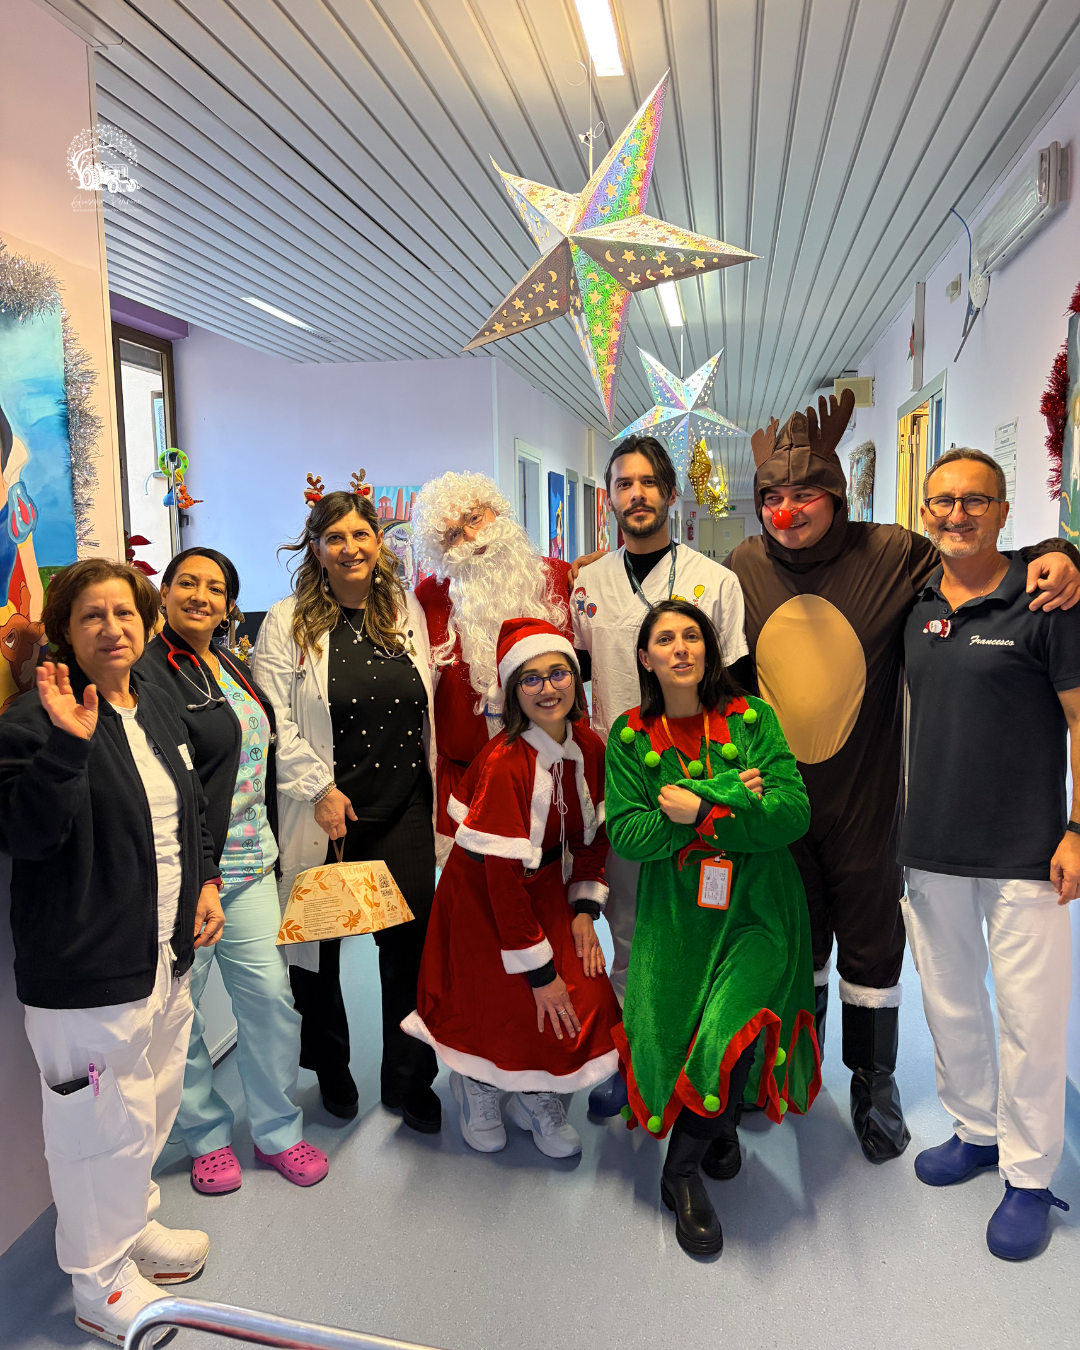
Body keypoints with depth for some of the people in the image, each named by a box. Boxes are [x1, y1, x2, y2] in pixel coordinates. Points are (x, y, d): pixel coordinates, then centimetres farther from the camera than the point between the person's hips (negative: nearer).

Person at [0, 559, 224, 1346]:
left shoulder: (158, 707, 8)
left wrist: (206, 880, 7)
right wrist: (69, 744, -37)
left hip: (167, 954, 8)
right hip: (87, 966, -8)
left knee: (154, 1102, 23)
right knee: (105, 1118, 6)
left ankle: (134, 1226, 47)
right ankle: (100, 1281, 30)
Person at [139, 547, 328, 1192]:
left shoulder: (235, 669, 13)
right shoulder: (149, 673, -12)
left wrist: (271, 848, 19)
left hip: (250, 866, 7)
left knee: (271, 995, 8)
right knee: (180, 1008, 9)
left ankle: (279, 1131, 25)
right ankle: (207, 1135, 30)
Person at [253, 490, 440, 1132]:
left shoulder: (408, 611, 7)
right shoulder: (289, 622, -4)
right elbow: (274, 721, -8)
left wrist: (435, 789, 9)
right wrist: (319, 788, -13)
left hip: (404, 809, 2)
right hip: (324, 812, -2)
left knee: (412, 938, 3)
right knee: (319, 943, 11)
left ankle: (410, 1081, 22)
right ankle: (332, 1072, 36)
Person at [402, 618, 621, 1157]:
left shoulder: (589, 749, -6)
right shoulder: (503, 764, -28)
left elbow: (591, 835, 7)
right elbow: (503, 874, -26)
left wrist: (584, 909, -4)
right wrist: (539, 971, -22)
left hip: (546, 892, 6)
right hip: (484, 901, -5)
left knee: (581, 1002, -2)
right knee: (497, 1015, -3)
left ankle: (537, 1096, 26)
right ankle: (475, 1081, 33)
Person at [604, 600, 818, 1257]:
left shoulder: (752, 717, -1)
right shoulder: (630, 735, 2)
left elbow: (794, 812, -9)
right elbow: (625, 833, -6)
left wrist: (700, 810, -18)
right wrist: (729, 798, -15)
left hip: (757, 910, -1)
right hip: (673, 913, 2)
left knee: (731, 1035, -16)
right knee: (671, 1038, -2)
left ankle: (682, 1171, 10)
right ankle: (718, 1127, 34)